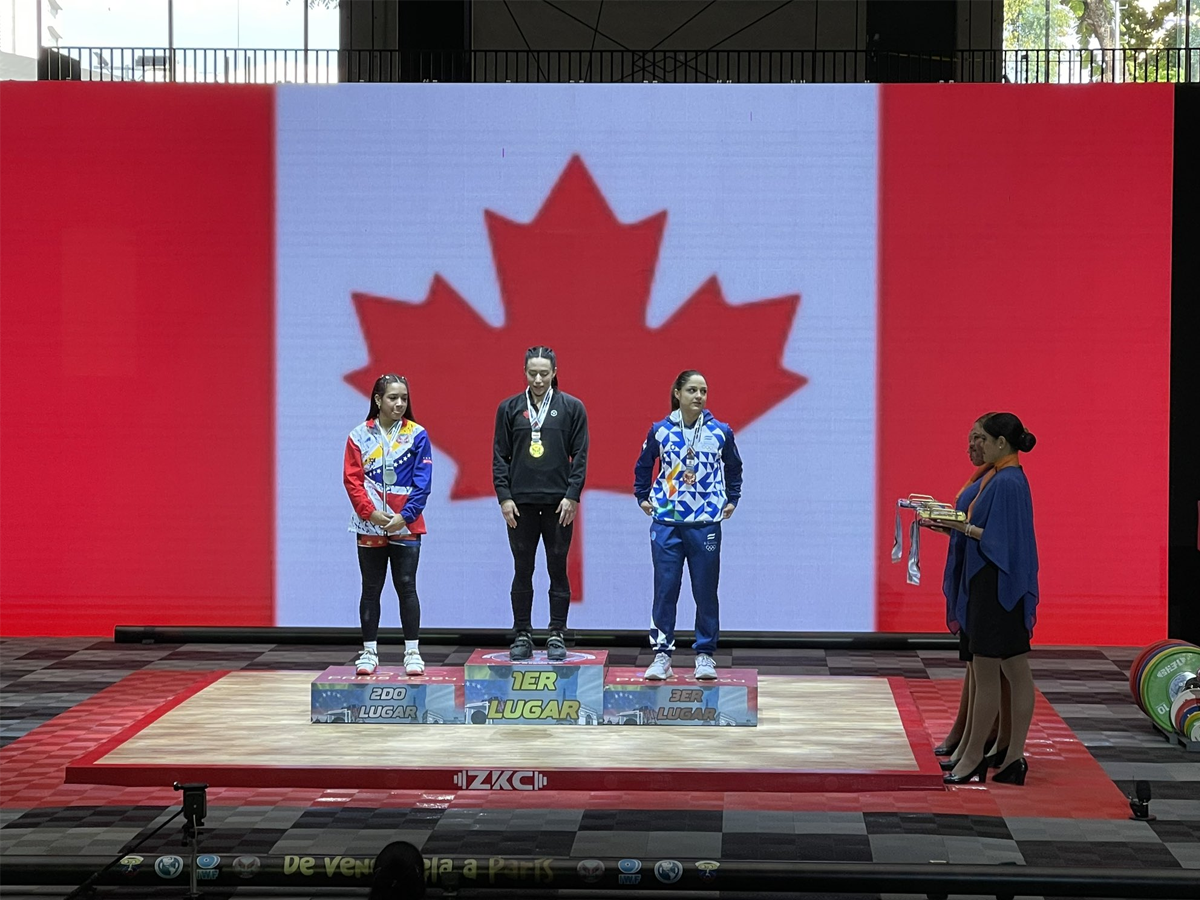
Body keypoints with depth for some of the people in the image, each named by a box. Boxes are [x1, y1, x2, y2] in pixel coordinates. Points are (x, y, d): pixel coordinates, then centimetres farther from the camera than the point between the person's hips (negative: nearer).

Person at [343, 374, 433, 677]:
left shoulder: (417, 435, 0)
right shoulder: (360, 436, 2)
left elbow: (422, 481, -4)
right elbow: (352, 479, -1)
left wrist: (404, 516, -13)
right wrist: (371, 512, -13)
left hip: (406, 525, -1)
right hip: (370, 525, 1)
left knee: (406, 587, 0)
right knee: (371, 589, 6)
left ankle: (412, 652, 4)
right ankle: (369, 652, 12)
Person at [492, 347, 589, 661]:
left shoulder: (572, 408, 3)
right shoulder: (509, 408, 6)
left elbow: (580, 455, 1)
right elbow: (500, 456, 5)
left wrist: (572, 496, -7)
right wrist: (504, 497, -3)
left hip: (558, 502, -1)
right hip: (520, 503, 1)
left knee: (558, 570, 3)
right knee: (522, 570, 5)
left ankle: (557, 636, 10)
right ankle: (522, 635, 12)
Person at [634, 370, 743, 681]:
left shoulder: (720, 432, 2)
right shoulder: (660, 431, 1)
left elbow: (733, 467, 17)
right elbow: (644, 465, 16)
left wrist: (732, 500, 12)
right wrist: (642, 496, 10)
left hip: (706, 522, 0)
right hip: (666, 521, 0)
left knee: (705, 591, 3)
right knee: (665, 589, -1)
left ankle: (705, 655, 12)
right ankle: (661, 654, 5)